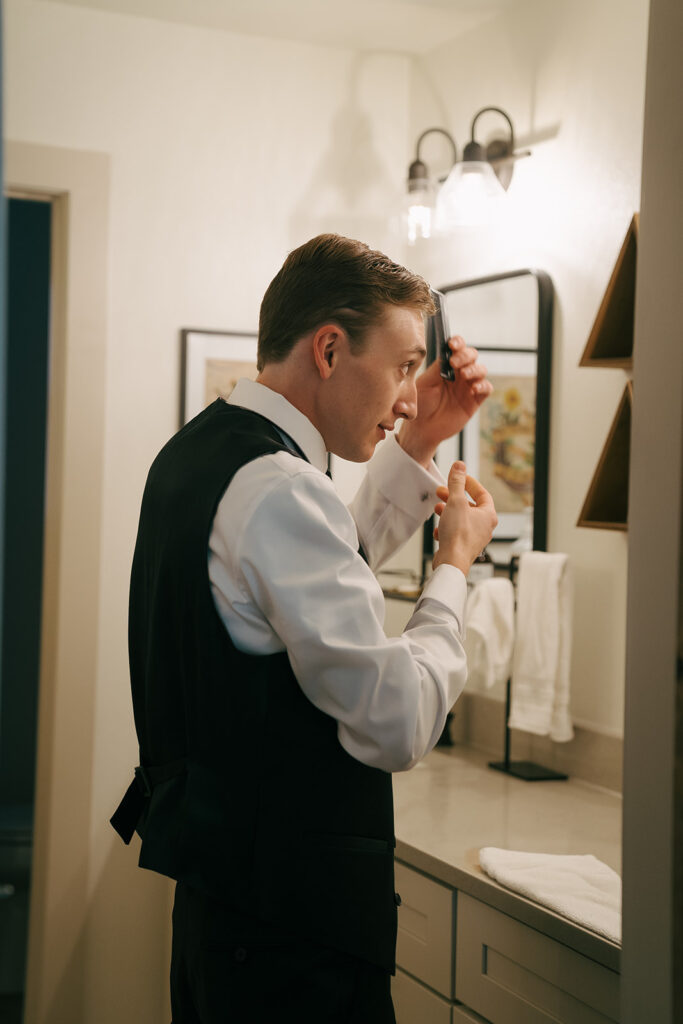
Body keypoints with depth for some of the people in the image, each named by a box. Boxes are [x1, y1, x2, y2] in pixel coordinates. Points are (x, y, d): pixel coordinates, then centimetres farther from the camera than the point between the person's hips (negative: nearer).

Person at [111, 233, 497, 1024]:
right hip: (290, 918, -10)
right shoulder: (279, 489, -23)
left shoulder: (197, 452, 8)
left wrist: (417, 445, 17)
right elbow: (398, 726, -22)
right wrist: (454, 564, -7)